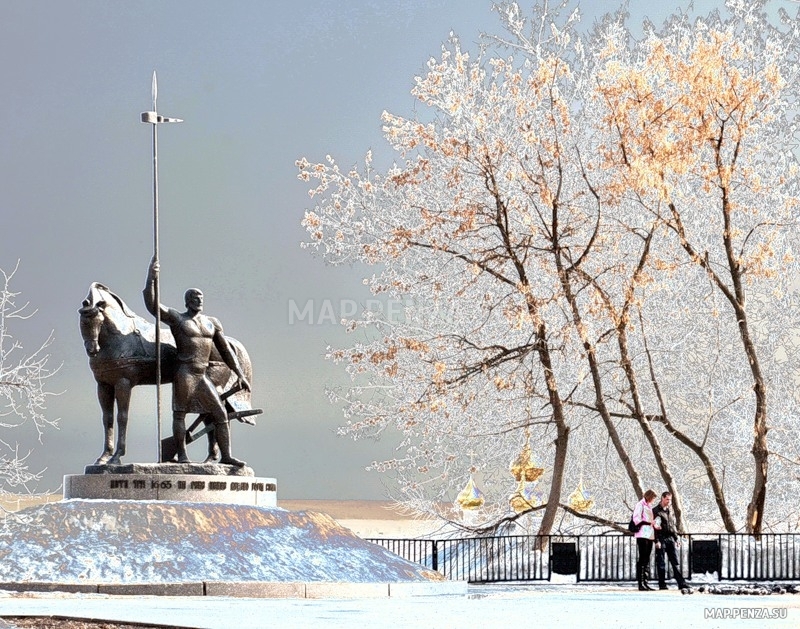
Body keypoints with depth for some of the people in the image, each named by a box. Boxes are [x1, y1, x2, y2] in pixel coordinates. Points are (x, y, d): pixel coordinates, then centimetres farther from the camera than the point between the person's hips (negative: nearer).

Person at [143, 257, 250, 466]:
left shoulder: (212, 323, 16)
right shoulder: (176, 319, 1)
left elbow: (225, 350, 18)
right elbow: (152, 305, -11)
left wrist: (240, 375, 13)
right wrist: (151, 280, -23)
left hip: (202, 376, 6)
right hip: (184, 372, -6)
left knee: (221, 414, 2)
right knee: (180, 413, -3)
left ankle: (226, 456, 5)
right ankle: (181, 456, -1)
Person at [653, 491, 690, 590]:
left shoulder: (670, 511, 16)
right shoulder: (656, 511, -4)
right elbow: (655, 526, -10)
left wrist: (677, 538, 15)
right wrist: (657, 541, -16)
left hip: (671, 539, 6)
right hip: (661, 539, -6)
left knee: (675, 561, 3)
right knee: (661, 563, -1)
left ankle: (681, 583, 1)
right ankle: (662, 584, 3)